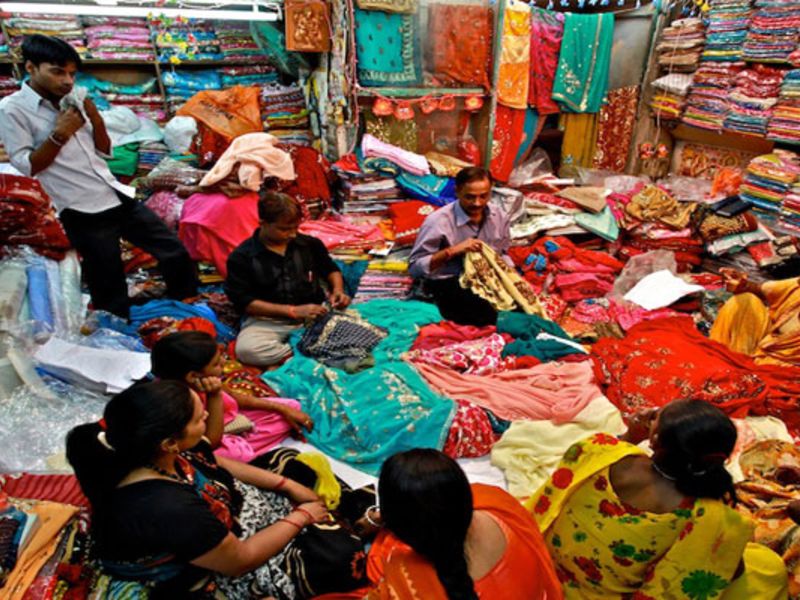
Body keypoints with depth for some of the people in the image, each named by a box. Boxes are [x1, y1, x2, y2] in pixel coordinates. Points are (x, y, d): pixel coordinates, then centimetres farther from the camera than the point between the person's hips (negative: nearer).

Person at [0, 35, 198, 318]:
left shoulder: (72, 101, 13)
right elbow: (24, 167, -8)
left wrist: (96, 120, 1)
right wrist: (59, 135, -15)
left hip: (119, 198, 6)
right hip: (83, 214, -6)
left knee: (176, 253, 8)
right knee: (111, 297, 1)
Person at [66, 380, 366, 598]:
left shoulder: (151, 453, -18)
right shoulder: (166, 509, -41)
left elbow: (219, 464, 1)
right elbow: (241, 560, -26)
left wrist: (289, 485, -1)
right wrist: (300, 516, -13)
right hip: (223, 571, -7)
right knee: (343, 553, -6)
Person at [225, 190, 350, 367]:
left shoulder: (310, 244, 5)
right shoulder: (241, 257, -5)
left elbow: (330, 269, 22)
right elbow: (244, 302, -10)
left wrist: (338, 290, -3)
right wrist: (293, 311, -19)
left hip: (315, 314, 3)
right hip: (268, 320, -3)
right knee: (246, 349, -35)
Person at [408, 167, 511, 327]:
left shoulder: (499, 215, 1)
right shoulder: (438, 221, -17)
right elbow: (414, 266, -15)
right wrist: (452, 251, -25)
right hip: (448, 282, -5)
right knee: (486, 315, -29)